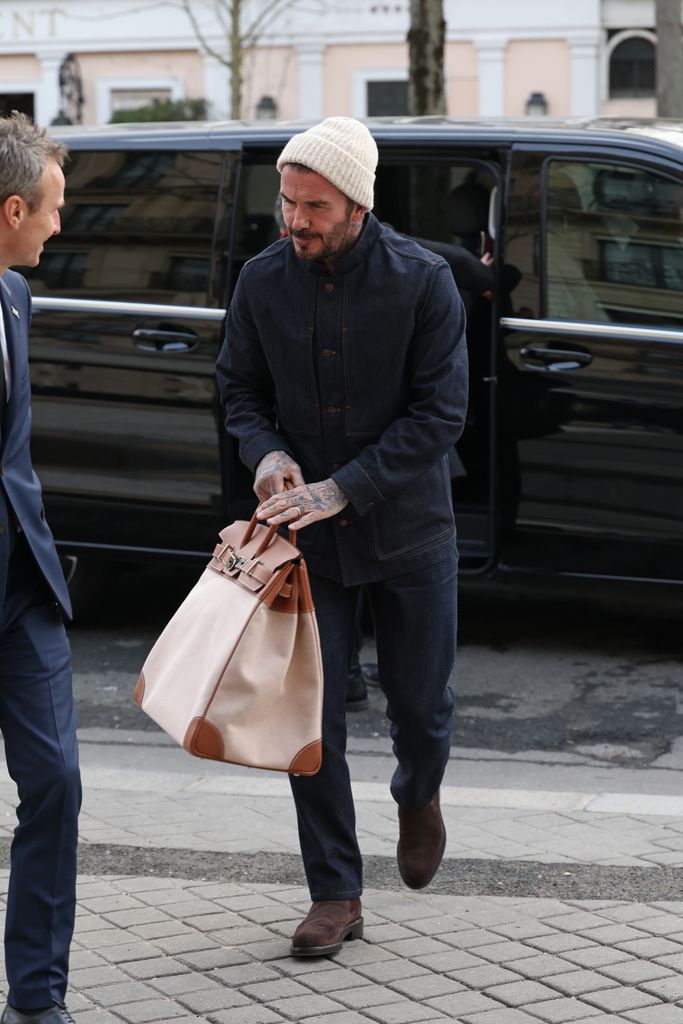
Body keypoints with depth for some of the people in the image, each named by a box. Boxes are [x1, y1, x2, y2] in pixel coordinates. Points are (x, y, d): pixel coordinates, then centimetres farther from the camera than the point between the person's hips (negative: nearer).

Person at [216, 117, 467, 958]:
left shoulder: (422, 281, -13)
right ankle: (335, 895, 11)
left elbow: (440, 412, -14)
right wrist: (267, 453, -13)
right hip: (307, 537, 2)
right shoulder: (263, 281, -4)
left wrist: (342, 487, -21)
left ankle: (418, 798, 45)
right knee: (311, 715, 0)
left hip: (405, 524, -2)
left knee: (419, 702, 9)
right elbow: (240, 388, 8)